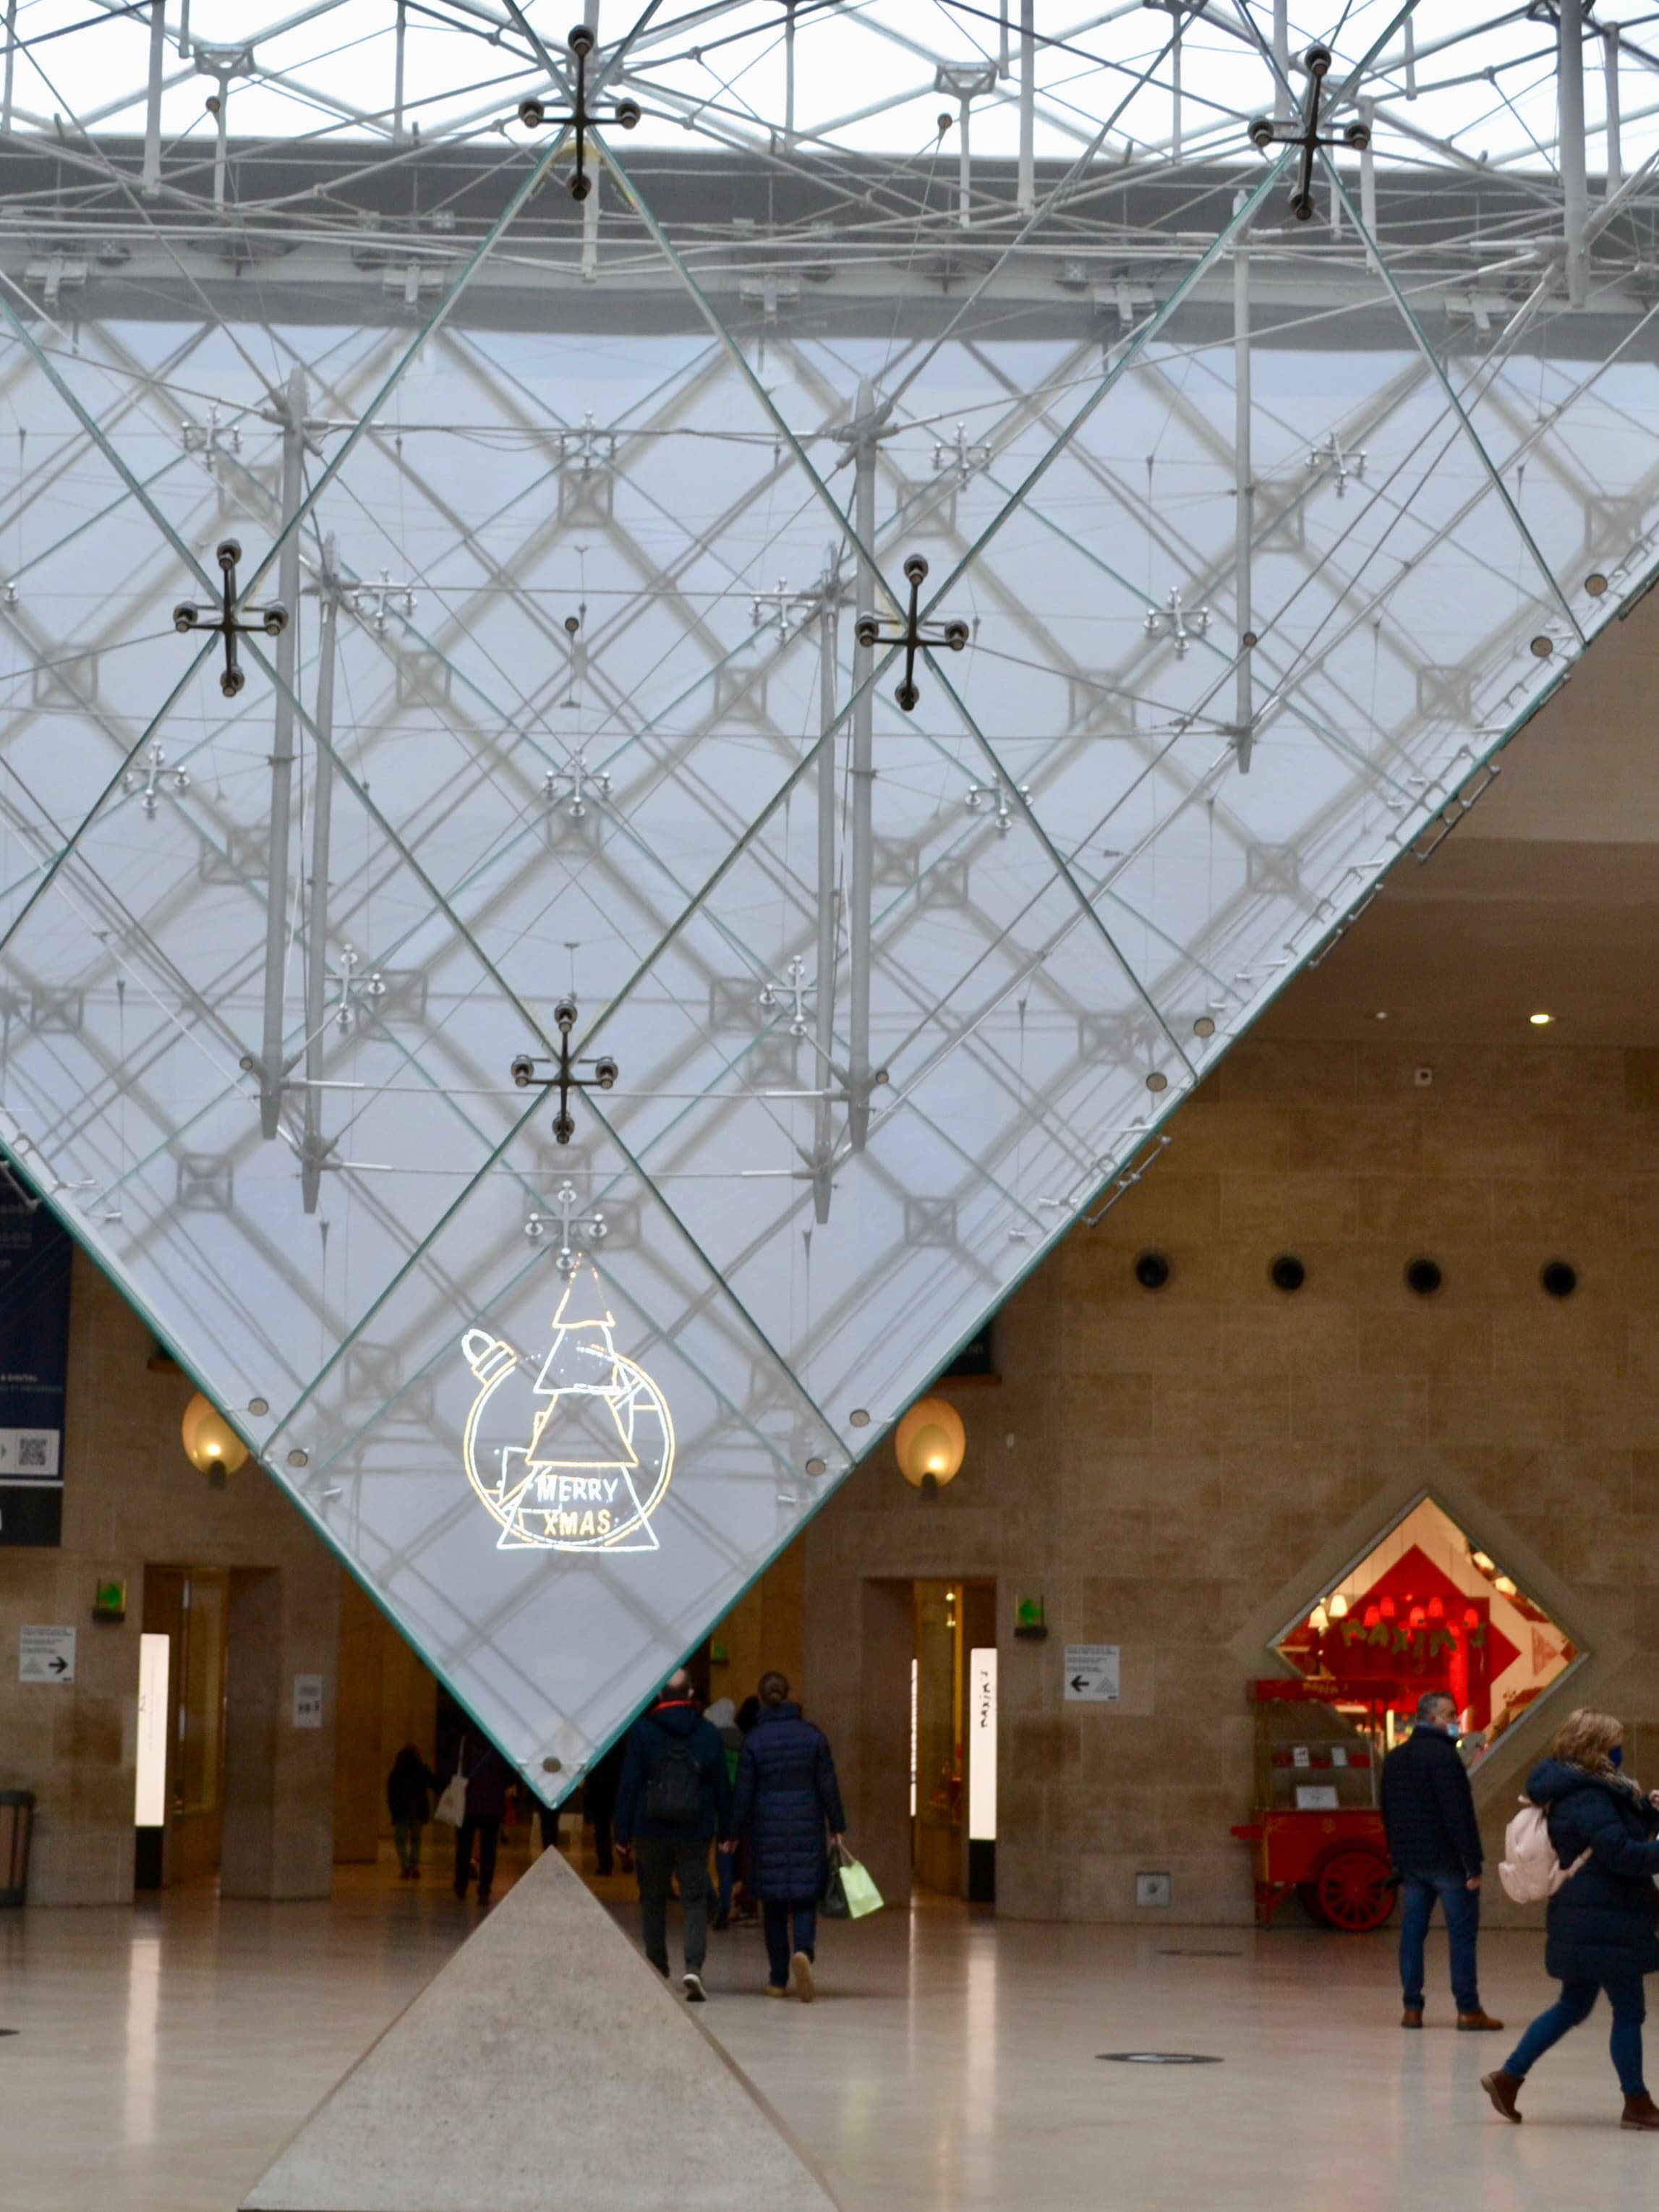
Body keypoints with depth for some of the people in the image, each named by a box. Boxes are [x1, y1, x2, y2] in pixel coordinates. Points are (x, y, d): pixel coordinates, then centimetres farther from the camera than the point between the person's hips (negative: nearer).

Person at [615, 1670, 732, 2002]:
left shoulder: (643, 1731, -3)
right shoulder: (708, 1734, 2)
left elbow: (629, 1783, -4)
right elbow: (722, 1787, 5)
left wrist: (623, 1831, 0)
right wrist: (726, 1830, 12)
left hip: (651, 1831, 0)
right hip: (694, 1833, 0)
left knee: (653, 1899, 14)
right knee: (695, 1899, 0)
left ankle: (657, 1969, 20)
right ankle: (694, 1966, -19)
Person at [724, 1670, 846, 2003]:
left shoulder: (754, 1739, -4)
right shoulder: (812, 1735, 0)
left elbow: (744, 1792, -2)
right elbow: (828, 1785, 1)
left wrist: (733, 1835, 5)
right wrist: (837, 1828, 8)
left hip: (767, 1829, 0)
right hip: (807, 1828, 0)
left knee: (773, 1904, 7)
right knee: (805, 1897, 3)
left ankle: (778, 1979, 9)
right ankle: (803, 1950, -25)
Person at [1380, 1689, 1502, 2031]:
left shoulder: (1395, 1759, 12)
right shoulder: (1443, 1755, -15)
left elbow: (1388, 1812, 18)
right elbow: (1459, 1814, -19)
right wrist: (1473, 1863, -17)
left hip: (1410, 1859, 7)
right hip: (1446, 1859, -7)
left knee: (1412, 1930, 8)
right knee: (1462, 1932, -1)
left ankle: (1412, 2007, 7)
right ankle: (1468, 2009, -2)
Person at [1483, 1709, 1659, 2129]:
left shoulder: (1589, 1791, 14)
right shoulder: (1587, 1799, -18)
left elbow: (1624, 1830, 20)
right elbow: (1620, 1852, -25)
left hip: (1585, 1924, 11)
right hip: (1603, 1925, -11)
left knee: (1573, 2007, 17)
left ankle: (1508, 2077, 18)